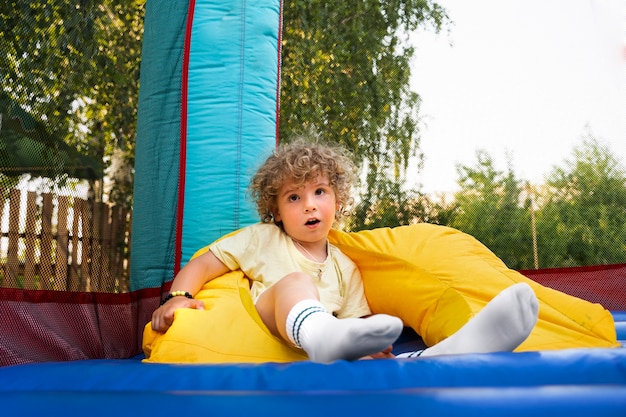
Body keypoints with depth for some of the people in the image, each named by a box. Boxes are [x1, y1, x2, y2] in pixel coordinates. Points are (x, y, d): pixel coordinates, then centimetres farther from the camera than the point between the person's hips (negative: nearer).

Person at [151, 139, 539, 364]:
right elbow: (203, 265, 12)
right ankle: (322, 334, -66)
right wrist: (178, 296, -8)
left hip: (320, 360, 3)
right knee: (294, 281, -31)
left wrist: (375, 348, -9)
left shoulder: (345, 267, 21)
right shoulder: (262, 239, 15)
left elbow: (355, 323, 15)